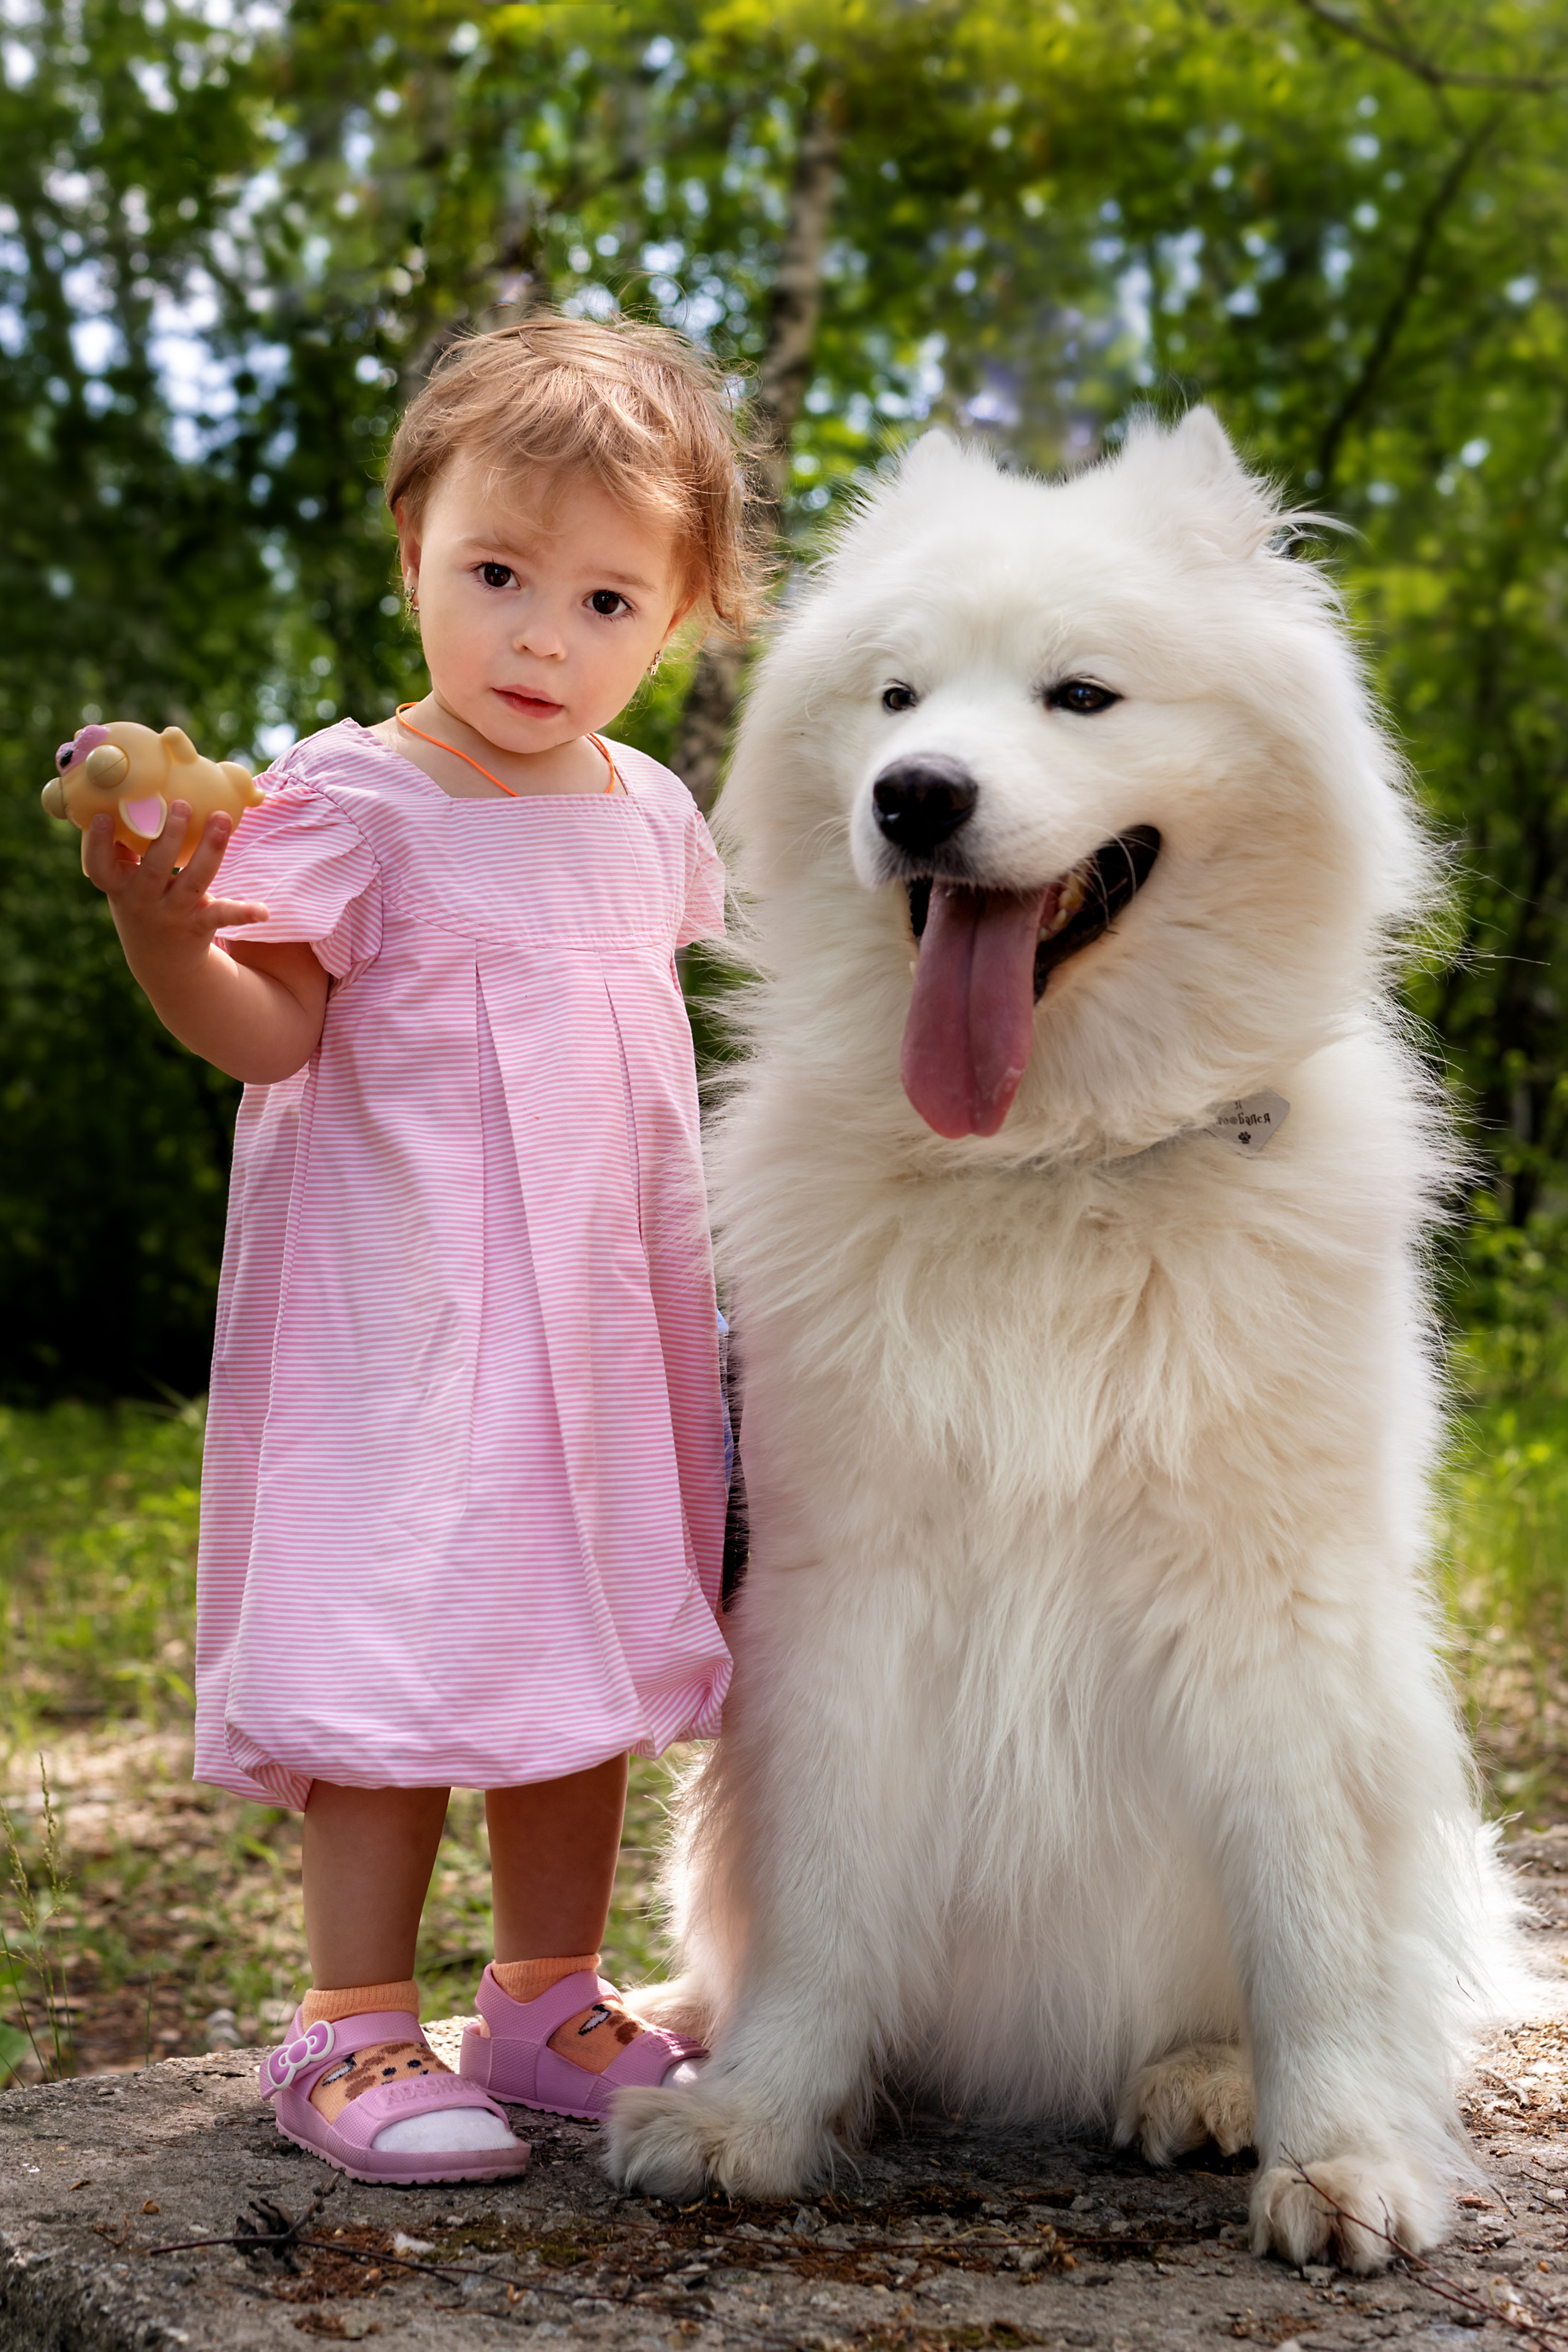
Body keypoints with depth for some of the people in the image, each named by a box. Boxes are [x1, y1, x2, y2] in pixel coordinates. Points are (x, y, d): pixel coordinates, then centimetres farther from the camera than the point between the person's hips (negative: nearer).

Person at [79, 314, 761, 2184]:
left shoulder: (649, 812, 10)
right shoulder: (351, 802, -9)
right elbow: (267, 1028, -16)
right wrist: (162, 920, -33)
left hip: (606, 1320, 6)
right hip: (405, 1312, -6)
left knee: (590, 1649, 11)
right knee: (398, 1660, -4)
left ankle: (549, 1998, 25)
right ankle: (353, 2030, 12)